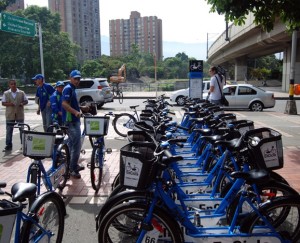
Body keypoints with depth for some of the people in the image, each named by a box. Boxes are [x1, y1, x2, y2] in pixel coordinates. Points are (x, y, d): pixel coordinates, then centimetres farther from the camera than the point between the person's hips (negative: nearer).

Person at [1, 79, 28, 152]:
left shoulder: (21, 93, 4)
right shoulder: (6, 93, 5)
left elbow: (26, 101, 8)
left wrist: (22, 103, -13)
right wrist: (8, 104, -16)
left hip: (20, 114, 0)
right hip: (10, 115, 0)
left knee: (22, 129, 7)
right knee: (9, 130, 3)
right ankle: (8, 145, 10)